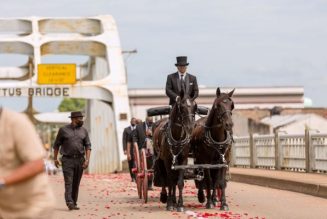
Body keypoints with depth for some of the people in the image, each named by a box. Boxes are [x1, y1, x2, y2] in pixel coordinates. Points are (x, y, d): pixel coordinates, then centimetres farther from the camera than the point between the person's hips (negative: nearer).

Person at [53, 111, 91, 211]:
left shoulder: (83, 131, 9)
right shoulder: (63, 130, 1)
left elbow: (88, 146, 7)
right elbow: (56, 145, 8)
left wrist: (87, 159, -5)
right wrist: (55, 158, 7)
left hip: (80, 159, 3)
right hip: (67, 160, -3)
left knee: (76, 183, 7)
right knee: (68, 182, -12)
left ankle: (74, 203, 14)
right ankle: (70, 203, -20)